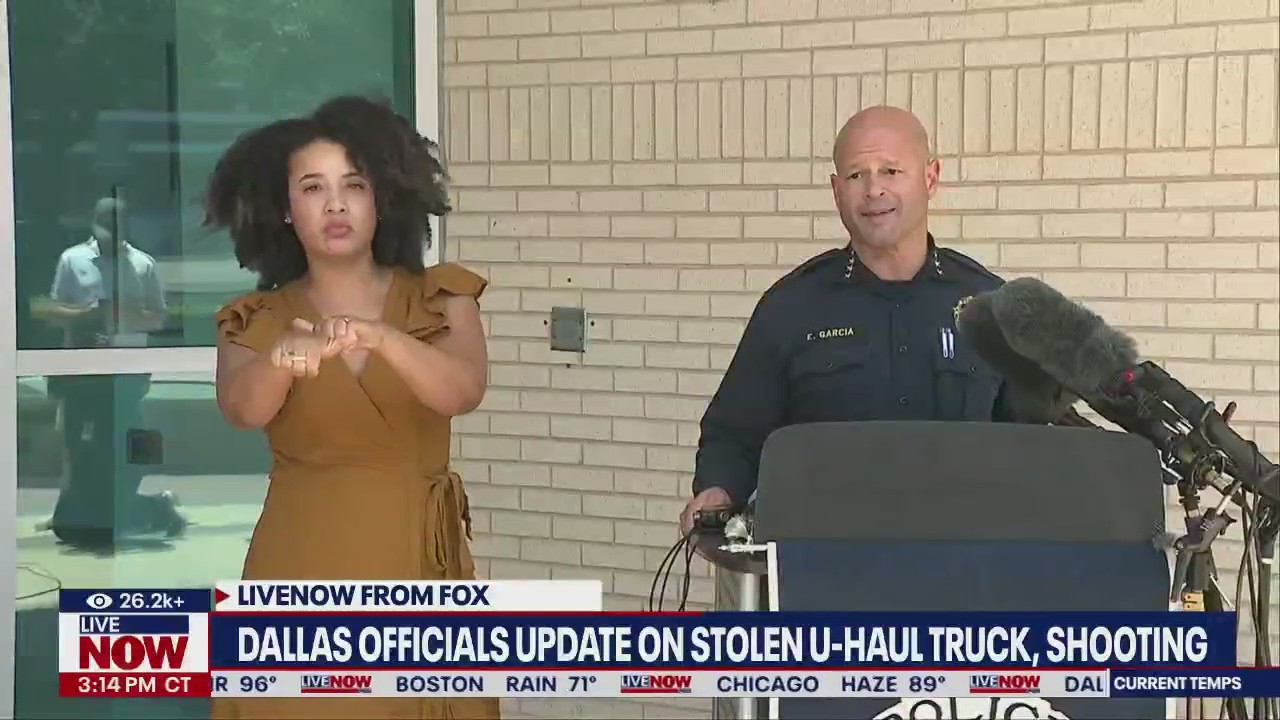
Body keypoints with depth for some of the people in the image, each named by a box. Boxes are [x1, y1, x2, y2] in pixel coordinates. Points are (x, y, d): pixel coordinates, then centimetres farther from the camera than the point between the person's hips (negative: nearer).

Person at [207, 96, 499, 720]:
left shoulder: (440, 298, 2)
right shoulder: (257, 320, 3)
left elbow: (463, 392, -17)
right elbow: (243, 410, -17)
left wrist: (380, 337, -35)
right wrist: (284, 359, -38)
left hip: (416, 570, 0)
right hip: (301, 571, 0)